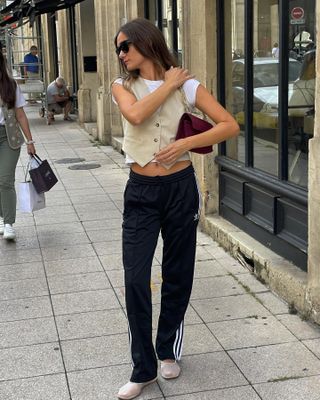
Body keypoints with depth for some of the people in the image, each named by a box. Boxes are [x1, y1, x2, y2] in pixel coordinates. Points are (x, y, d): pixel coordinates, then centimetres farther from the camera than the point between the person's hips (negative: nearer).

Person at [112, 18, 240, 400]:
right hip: (140, 192, 1)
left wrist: (185, 143, -17)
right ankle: (143, 368, 9)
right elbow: (135, 115, -20)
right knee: (135, 279, -4)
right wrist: (168, 84, -13)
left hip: (181, 188, -1)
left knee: (177, 275, 10)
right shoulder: (123, 86, 3)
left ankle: (168, 350, 32)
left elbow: (230, 125, -8)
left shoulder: (187, 85, -2)